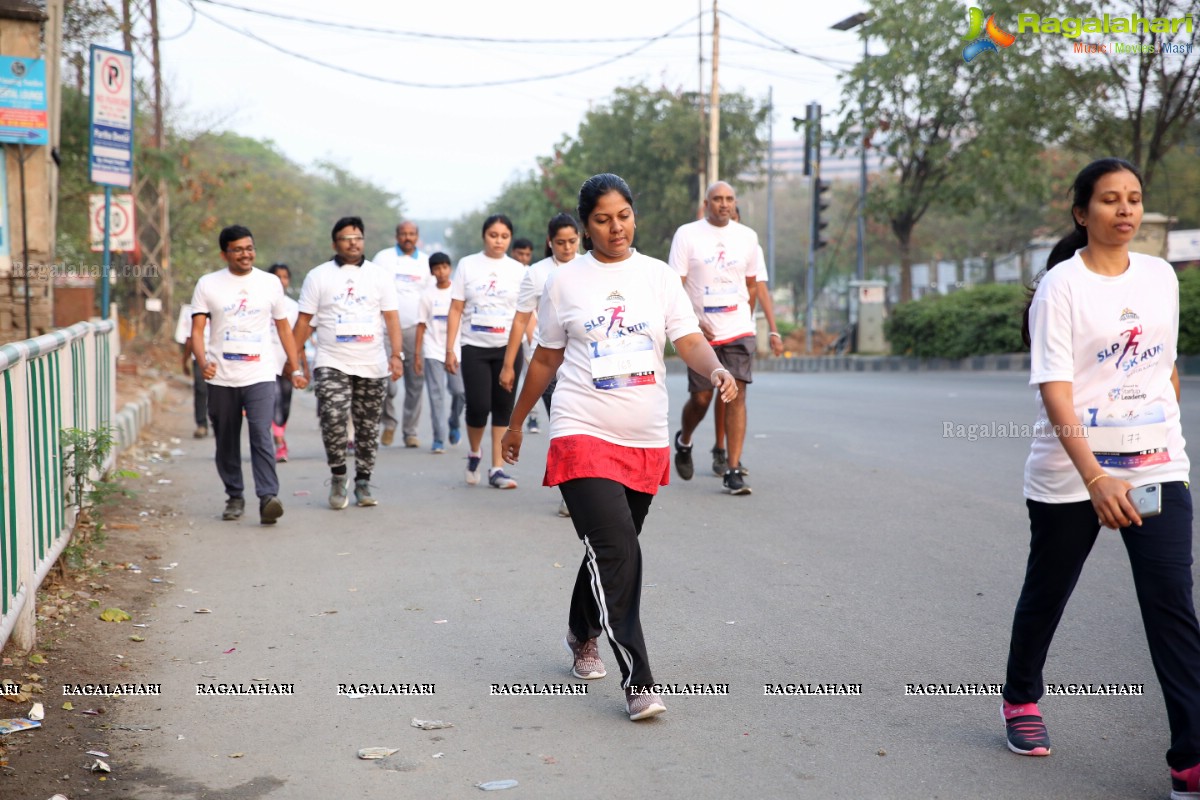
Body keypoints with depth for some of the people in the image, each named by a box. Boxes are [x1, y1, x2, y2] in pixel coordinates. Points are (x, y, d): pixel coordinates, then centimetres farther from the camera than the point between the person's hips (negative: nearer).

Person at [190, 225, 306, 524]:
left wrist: (295, 369, 13)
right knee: (226, 443, 10)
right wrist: (203, 362, -19)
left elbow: (283, 327, 16)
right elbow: (197, 330, 0)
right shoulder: (208, 284, 4)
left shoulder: (270, 283, 8)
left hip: (260, 376, -1)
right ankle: (234, 497, 24)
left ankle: (268, 498, -21)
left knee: (262, 436, -16)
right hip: (221, 378, 1)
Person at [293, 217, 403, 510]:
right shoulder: (318, 276, 5)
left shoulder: (379, 275, 8)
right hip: (332, 363, -2)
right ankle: (338, 476, 0)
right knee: (333, 418, -19)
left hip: (372, 365, 2)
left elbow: (391, 318, 3)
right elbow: (304, 321, 5)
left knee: (368, 428, 7)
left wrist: (396, 355, -10)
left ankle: (363, 482, 20)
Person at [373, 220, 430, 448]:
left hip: (415, 328, 2)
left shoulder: (426, 262, 12)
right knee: (387, 383, -10)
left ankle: (410, 431, 10)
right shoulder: (383, 258, 5)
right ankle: (389, 423, 14)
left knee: (416, 383, 0)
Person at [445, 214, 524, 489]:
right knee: (478, 405, -9)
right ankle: (474, 453, 20)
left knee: (503, 407, 2)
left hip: (508, 348, 1)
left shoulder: (518, 270, 6)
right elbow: (456, 310, 4)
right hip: (475, 347, -1)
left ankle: (497, 469, 9)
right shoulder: (467, 265, 4)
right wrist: (449, 349, -1)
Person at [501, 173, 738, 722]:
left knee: (610, 552, 15)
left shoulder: (658, 276, 7)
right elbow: (546, 358, 13)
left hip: (646, 442, 3)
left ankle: (582, 637, 42)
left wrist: (715, 369, -24)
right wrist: (517, 422, 18)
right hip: (583, 435, -3)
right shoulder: (565, 282, 4)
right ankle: (638, 682, -15)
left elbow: (689, 340, -2)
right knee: (617, 551, -16)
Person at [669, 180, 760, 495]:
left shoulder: (747, 236, 8)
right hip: (701, 333, -2)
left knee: (736, 395, -7)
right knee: (701, 397, 4)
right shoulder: (687, 234, -2)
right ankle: (684, 441, 36)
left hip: (738, 331, 2)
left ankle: (733, 470, -5)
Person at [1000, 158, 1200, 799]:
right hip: (1070, 473, -3)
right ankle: (1021, 701, 39)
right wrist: (1095, 476, -31)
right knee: (1046, 595, 14)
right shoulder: (1061, 286, -11)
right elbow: (1054, 390, -20)